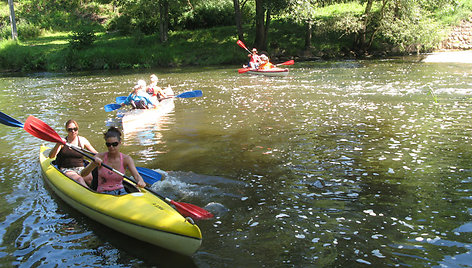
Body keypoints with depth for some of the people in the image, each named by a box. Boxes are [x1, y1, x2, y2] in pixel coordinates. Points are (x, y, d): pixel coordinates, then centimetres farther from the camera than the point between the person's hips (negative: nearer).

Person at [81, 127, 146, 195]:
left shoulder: (126, 159, -6)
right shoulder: (100, 157, -7)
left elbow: (136, 175, -20)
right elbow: (83, 174, -13)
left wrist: (141, 182, -44)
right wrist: (93, 164, -33)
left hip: (120, 192, 1)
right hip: (103, 193, 0)